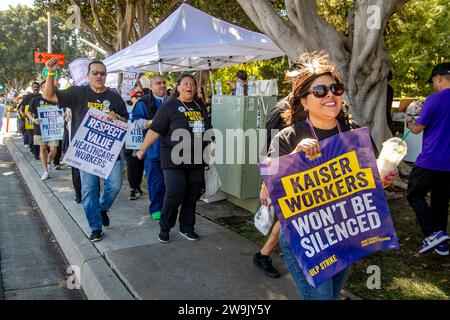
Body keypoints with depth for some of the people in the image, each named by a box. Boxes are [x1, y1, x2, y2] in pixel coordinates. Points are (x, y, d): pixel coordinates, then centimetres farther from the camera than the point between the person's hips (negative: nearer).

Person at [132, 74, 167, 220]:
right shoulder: (144, 103, -1)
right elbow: (136, 121, -9)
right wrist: (151, 123, -22)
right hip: (153, 148, -5)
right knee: (155, 180, -2)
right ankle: (155, 209, 11)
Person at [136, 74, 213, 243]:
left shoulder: (200, 107, 15)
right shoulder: (170, 106, -4)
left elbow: (207, 132, 24)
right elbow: (155, 129, -10)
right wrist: (143, 149, -19)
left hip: (196, 160, 6)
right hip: (175, 160, -6)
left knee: (192, 196, 9)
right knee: (174, 194, -10)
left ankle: (187, 227, 24)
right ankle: (164, 228, 10)